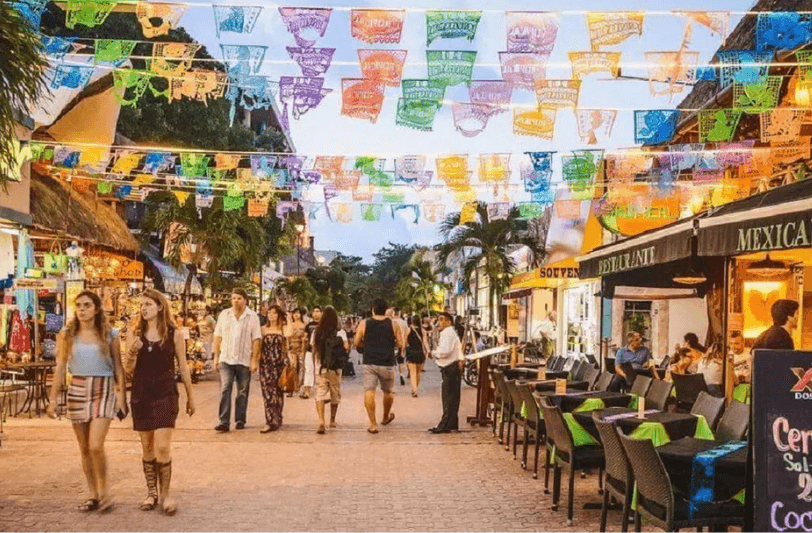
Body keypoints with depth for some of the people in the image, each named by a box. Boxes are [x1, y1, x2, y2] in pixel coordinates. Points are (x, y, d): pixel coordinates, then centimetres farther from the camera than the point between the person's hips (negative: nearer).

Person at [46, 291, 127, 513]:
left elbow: (118, 368, 3)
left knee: (96, 446, -14)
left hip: (103, 390, -3)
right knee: (84, 448, 8)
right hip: (77, 391, 3)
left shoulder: (109, 335, 1)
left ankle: (103, 492, 5)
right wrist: (53, 399, 3)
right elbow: (60, 368, 6)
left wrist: (122, 397, -1)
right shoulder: (67, 335, 5)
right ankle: (93, 495, 20)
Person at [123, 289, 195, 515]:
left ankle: (165, 494, 5)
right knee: (147, 448, 10)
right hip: (141, 395, 3)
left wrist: (190, 396, 7)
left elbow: (182, 367, 4)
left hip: (165, 394, -3)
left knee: (163, 447, -9)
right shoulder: (136, 334, 5)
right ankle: (151, 493, 23)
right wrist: (132, 353, -16)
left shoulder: (174, 334, -1)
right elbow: (128, 369, 5)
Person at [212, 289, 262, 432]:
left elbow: (256, 340, 0)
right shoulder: (224, 315, 10)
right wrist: (216, 357, 5)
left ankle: (240, 420, 18)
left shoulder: (252, 317, 2)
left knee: (242, 392, 6)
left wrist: (254, 360, -6)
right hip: (226, 359, 1)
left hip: (244, 360, -1)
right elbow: (218, 337, 11)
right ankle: (224, 422, -8)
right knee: (224, 389, -8)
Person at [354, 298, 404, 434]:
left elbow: (357, 343, 3)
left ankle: (373, 423, -9)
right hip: (387, 364, 1)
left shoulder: (364, 324, 0)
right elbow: (400, 344, 0)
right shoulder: (393, 324, 0)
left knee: (369, 392, -2)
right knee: (388, 391, 20)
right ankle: (386, 417, 39)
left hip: (369, 363, -1)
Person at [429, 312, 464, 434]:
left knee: (449, 398, -9)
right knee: (452, 398, 13)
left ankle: (445, 425, -8)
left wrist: (435, 353, -10)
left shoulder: (447, 333, -13)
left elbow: (446, 351, -25)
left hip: (450, 368, -11)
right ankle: (452, 424, 18)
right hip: (453, 367, 11)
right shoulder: (450, 333, 22)